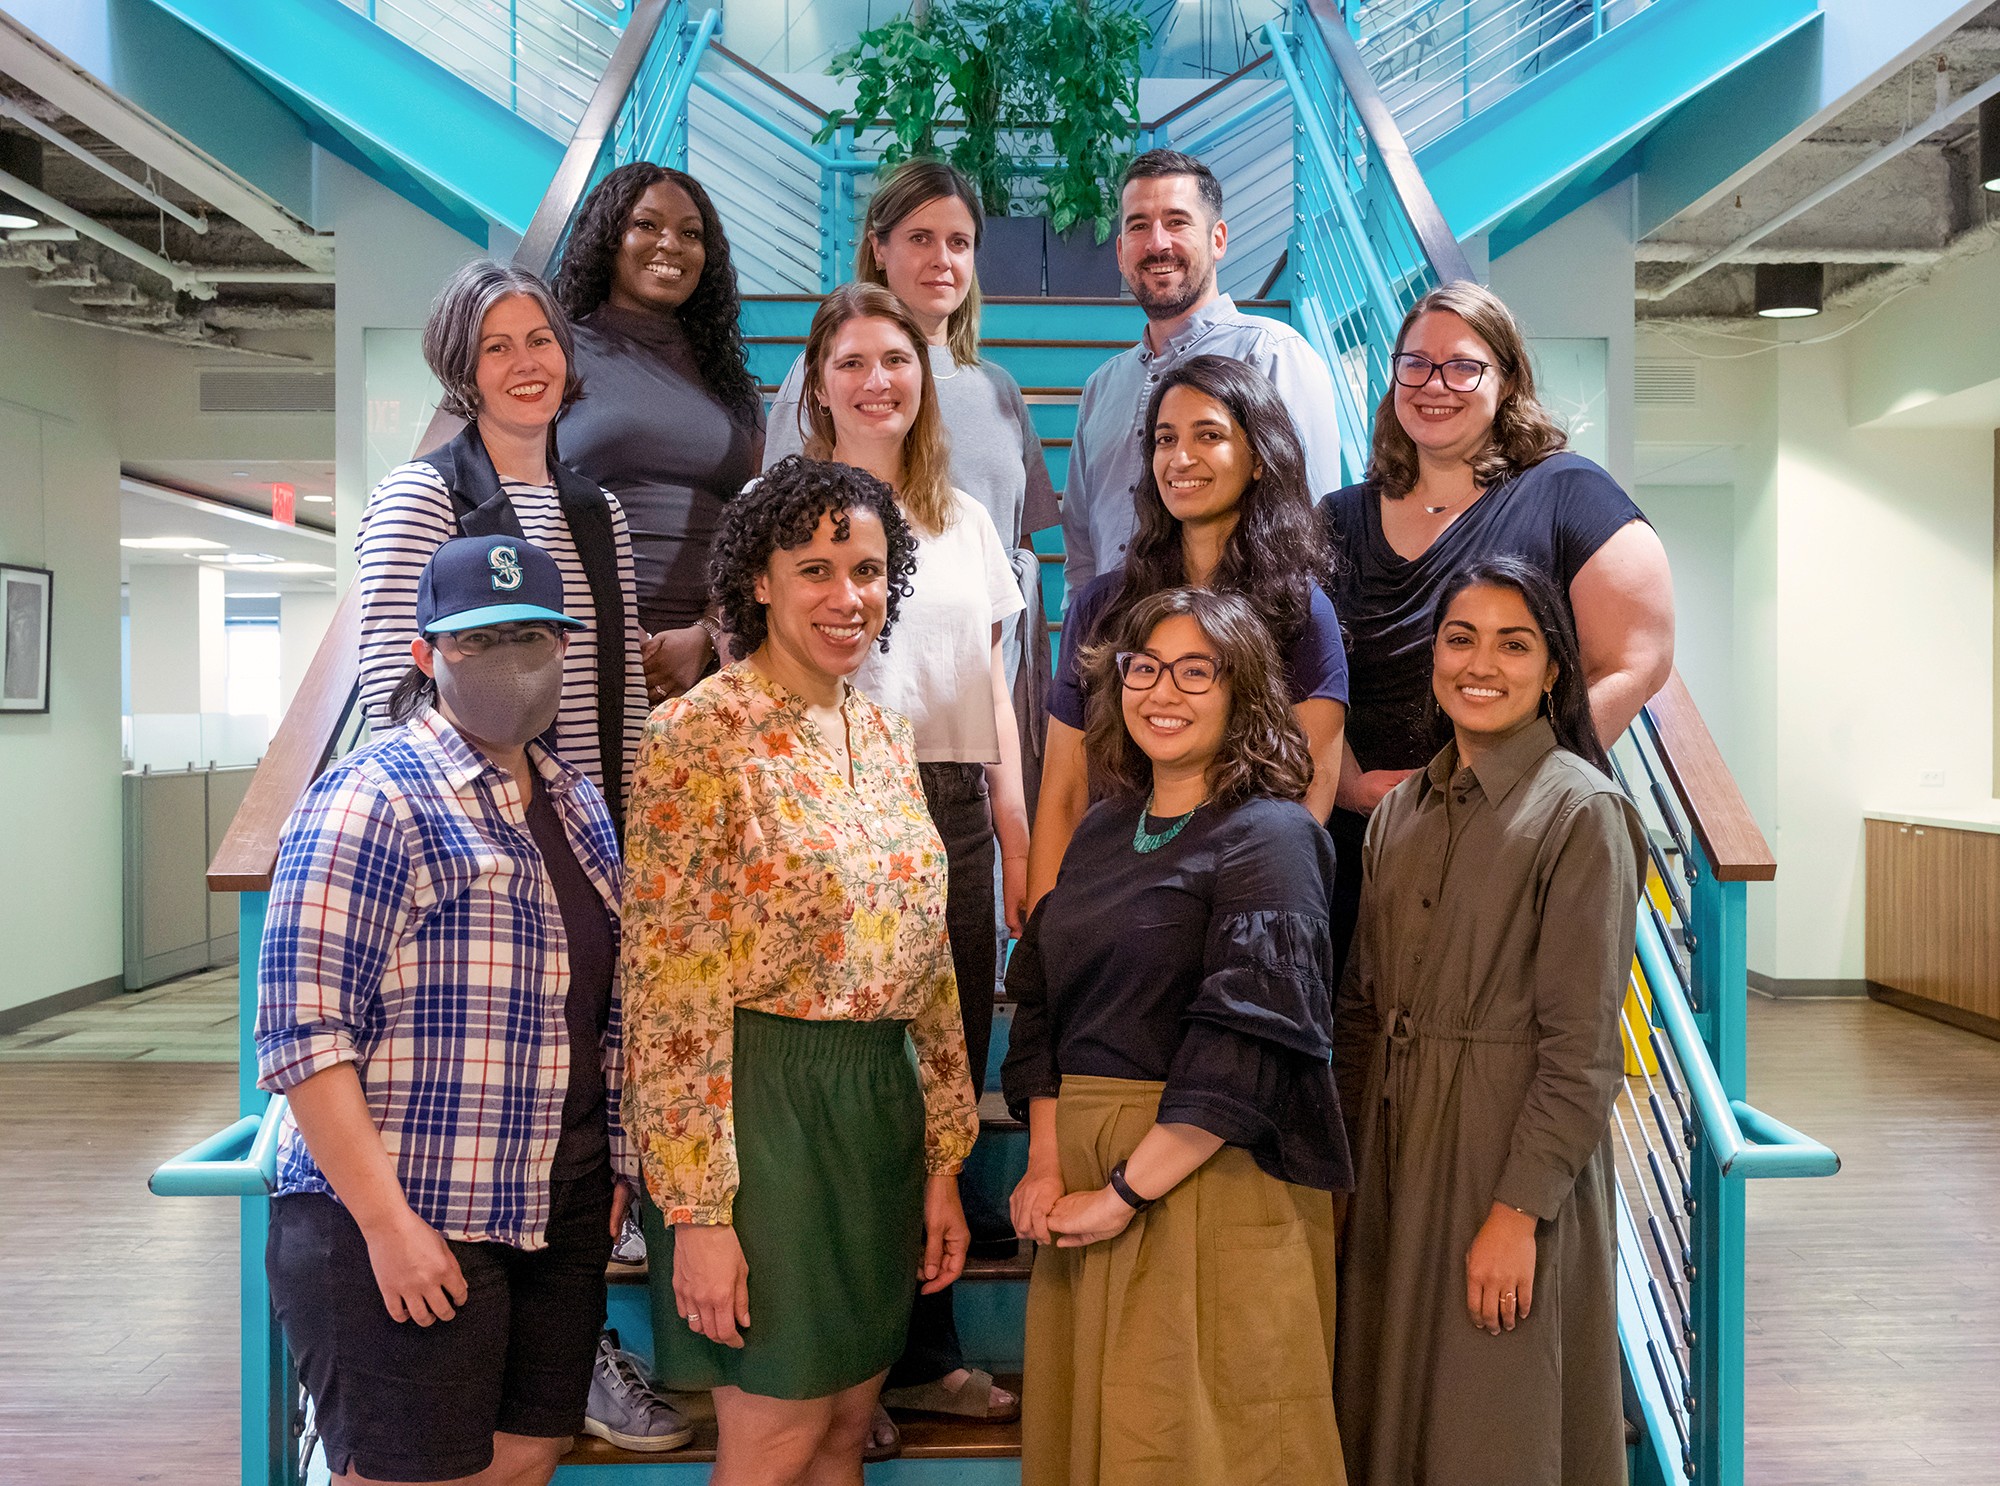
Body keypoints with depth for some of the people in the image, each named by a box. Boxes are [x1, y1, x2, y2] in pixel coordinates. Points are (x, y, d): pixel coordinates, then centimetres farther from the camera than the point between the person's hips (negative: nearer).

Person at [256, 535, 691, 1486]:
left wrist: (614, 1167, 12)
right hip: (407, 1224, -7)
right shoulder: (372, 800, -12)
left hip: (561, 1218, 7)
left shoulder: (576, 801, 12)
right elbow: (303, 1032, -17)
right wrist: (387, 1222, -19)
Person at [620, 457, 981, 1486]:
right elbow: (670, 994, -15)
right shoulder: (700, 734, -12)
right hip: (763, 1106, -7)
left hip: (882, 1107, 7)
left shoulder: (886, 734, 10)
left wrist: (943, 1160, 12)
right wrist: (697, 1208, -16)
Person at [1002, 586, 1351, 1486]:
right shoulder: (1102, 831, 12)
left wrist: (1127, 1193, -18)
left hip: (1212, 1179, -6)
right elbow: (1039, 1002, 9)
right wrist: (1047, 1163, -4)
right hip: (1084, 1177, 7)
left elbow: (1247, 1043, -18)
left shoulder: (1270, 837, -9)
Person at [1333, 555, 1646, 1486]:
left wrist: (1519, 1209, -17)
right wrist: (1347, 1162, 8)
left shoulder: (1580, 813, -10)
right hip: (1396, 1152, 6)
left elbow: (1582, 1043, -14)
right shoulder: (1400, 813, 9)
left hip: (1512, 1155, -6)